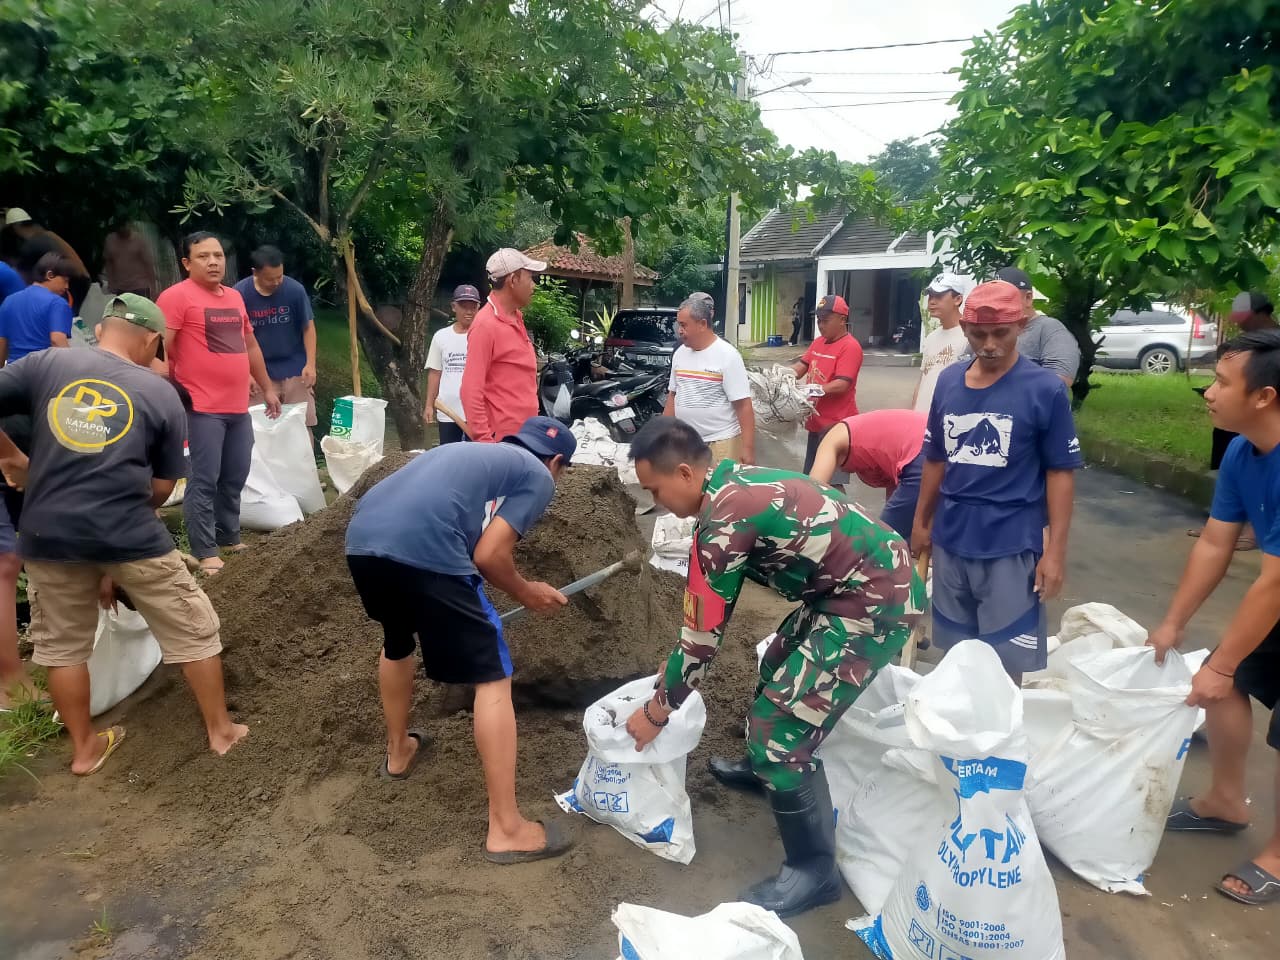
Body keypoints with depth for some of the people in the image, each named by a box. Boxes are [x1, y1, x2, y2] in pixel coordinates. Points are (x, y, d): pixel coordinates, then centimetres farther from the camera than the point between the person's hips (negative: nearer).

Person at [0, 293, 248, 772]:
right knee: (193, 631, 15)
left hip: (50, 534, 2)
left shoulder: (44, 364, 4)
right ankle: (220, 730, 26)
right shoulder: (161, 393, 3)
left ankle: (84, 749, 34)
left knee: (62, 645, 21)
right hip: (130, 535, -2)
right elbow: (163, 486, 7)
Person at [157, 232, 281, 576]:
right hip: (202, 408, -7)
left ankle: (230, 538, 28)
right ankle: (205, 552, 3)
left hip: (239, 407, 7)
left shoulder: (235, 297, 16)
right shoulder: (177, 296, -6)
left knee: (235, 478, 13)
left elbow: (250, 345, 26)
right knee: (204, 481, -4)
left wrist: (267, 388, 27)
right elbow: (161, 348, -13)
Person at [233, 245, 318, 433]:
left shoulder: (295, 290, -11)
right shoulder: (240, 293, -10)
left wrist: (310, 364, -11)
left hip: (295, 370, 0)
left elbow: (308, 328, -2)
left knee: (302, 424, 5)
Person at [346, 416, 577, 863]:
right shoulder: (538, 476, 14)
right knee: (493, 679, 4)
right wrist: (526, 593, 19)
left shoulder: (469, 451, 34)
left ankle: (398, 752, 54)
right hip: (421, 549, -8)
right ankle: (506, 829, 8)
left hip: (361, 538, 8)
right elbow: (488, 555, 1)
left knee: (398, 641, 35)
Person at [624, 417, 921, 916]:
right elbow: (711, 608, 17)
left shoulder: (722, 522, -22)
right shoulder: (736, 483, 6)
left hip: (874, 603, -11)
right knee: (779, 670, 27)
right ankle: (762, 766, 52)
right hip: (872, 577, 11)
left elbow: (703, 635, -14)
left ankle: (813, 870, 10)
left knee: (781, 726, -7)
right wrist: (674, 666, 23)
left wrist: (656, 712, -1)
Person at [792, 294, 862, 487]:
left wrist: (812, 390, -32)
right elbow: (802, 365, 9)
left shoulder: (850, 347, -14)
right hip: (816, 422, 9)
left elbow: (842, 385, -22)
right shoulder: (818, 342, 12)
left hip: (836, 424, -8)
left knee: (833, 482, -7)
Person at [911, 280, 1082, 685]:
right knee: (956, 655, 17)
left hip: (1012, 546, -4)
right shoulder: (948, 381, 4)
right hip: (950, 541, 4)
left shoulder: (1046, 389, -9)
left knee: (1006, 661, 6)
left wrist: (1055, 550, -10)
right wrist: (921, 521, 14)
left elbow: (1060, 473, -7)